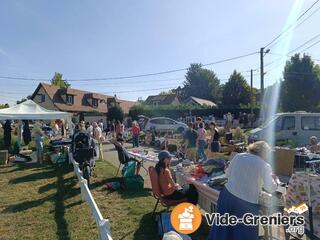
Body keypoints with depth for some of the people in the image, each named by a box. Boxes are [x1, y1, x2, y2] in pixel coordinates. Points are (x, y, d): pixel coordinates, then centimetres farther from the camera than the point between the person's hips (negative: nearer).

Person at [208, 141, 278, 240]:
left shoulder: (238, 156, 4)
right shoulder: (264, 166, -6)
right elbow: (271, 189, 3)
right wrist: (274, 179, 21)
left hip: (227, 195, 4)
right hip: (246, 203, -4)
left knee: (222, 228, 19)